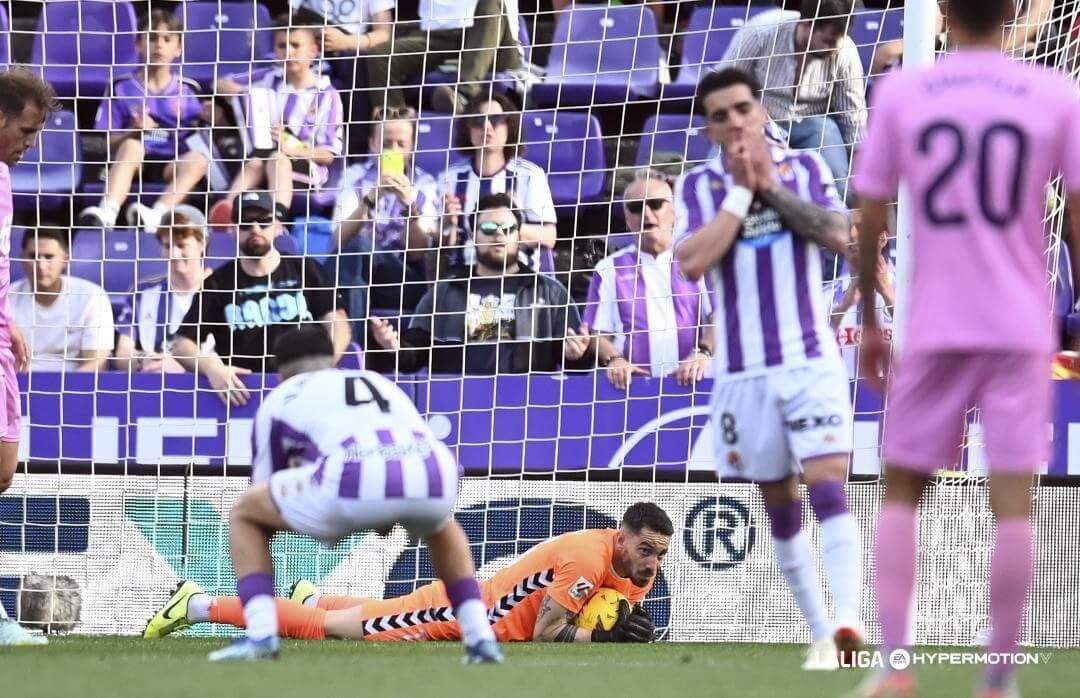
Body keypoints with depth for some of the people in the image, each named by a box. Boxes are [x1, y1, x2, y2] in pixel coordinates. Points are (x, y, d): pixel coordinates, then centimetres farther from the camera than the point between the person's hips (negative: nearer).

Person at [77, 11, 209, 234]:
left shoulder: (188, 91, 13)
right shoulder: (121, 89, 9)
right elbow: (105, 143, 6)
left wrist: (206, 122, -10)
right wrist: (134, 131, -12)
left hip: (171, 165, 1)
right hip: (130, 164, -1)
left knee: (198, 159, -31)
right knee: (132, 145, -35)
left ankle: (157, 214, -53)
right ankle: (107, 212, -56)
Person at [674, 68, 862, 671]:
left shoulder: (805, 167, 5)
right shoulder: (698, 186, 4)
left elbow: (839, 234, -10)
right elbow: (692, 261, -12)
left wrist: (771, 188, -11)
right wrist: (741, 193, -10)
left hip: (810, 359, -2)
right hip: (743, 369, 2)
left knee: (828, 483, -16)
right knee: (781, 504, 6)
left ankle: (846, 619, -26)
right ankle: (821, 634, 14)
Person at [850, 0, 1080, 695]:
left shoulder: (900, 93, 0)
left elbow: (869, 221, 2)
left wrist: (869, 322, 13)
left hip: (933, 330, 0)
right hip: (1023, 327, 0)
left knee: (902, 488, 12)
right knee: (1012, 500, 1)